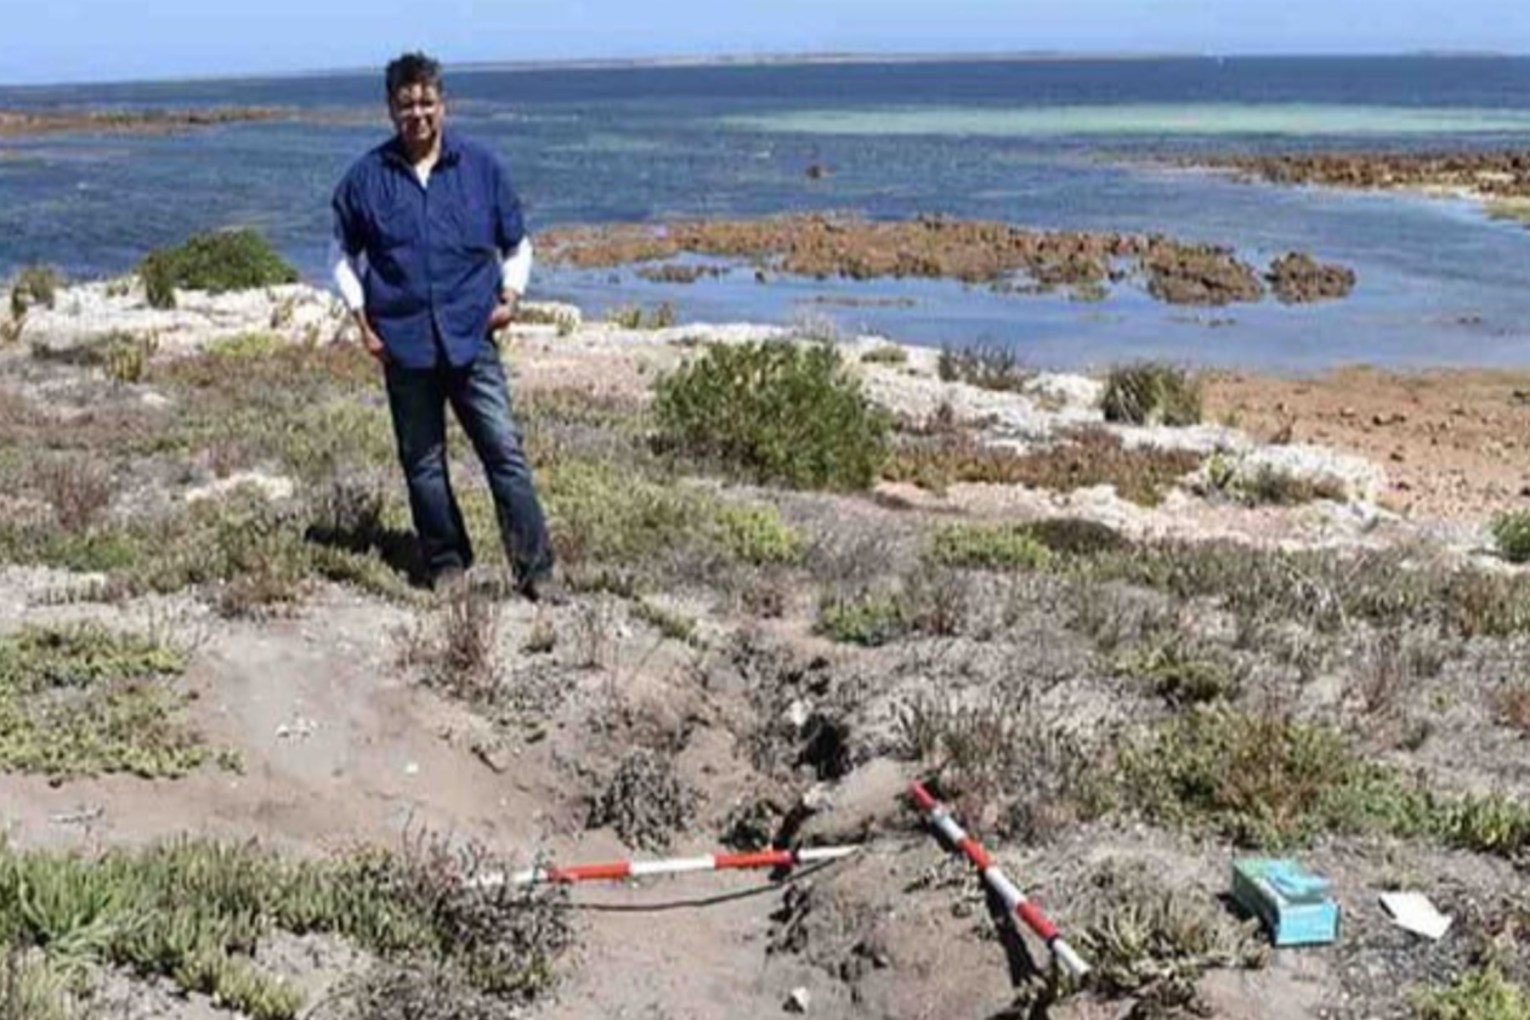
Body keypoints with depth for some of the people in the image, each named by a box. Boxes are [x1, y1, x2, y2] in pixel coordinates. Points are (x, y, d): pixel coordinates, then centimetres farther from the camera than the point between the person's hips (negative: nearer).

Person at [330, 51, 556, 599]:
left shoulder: (482, 167, 3)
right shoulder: (366, 178, 3)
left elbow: (516, 244, 14)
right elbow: (345, 255, 15)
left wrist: (510, 295, -2)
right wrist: (363, 322, 5)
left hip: (472, 339, -1)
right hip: (404, 344, 1)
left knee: (505, 450, -8)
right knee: (422, 462, 8)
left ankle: (536, 569, -5)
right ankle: (446, 563, 22)